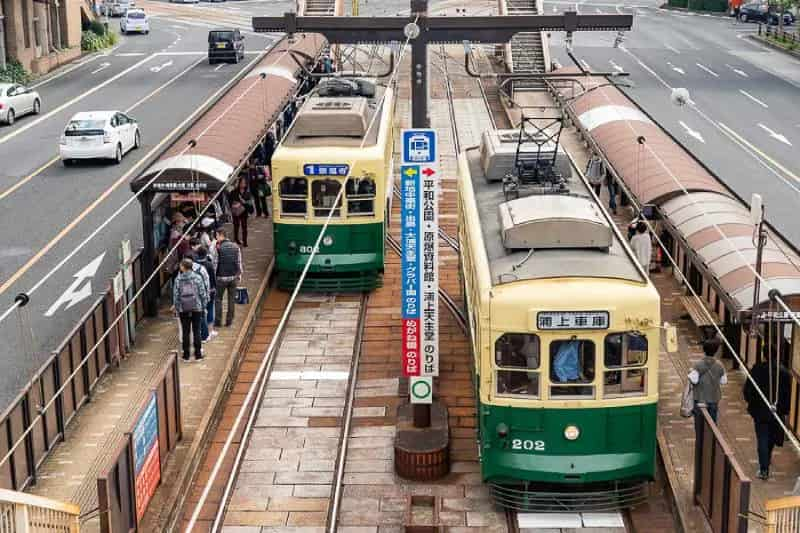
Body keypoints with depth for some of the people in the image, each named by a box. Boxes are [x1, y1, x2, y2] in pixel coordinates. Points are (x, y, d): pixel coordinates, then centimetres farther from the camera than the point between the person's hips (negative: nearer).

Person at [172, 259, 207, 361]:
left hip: (183, 309, 0)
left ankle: (186, 355, 13)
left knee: (185, 332, 9)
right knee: (196, 331, 7)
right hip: (196, 308, 0)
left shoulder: (178, 279, -7)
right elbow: (202, 294, -5)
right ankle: (198, 354, 11)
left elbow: (176, 295, -5)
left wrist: (176, 307, 6)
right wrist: (203, 306, 5)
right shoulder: (197, 278, -7)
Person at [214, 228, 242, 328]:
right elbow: (239, 263, 4)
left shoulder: (218, 248, -11)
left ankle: (218, 321, 5)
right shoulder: (236, 247, 2)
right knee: (231, 299, 10)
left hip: (221, 277, -4)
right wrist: (239, 274, 14)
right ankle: (229, 320, 12)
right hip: (233, 277, 4)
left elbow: (215, 263, -9)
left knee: (218, 299, 7)